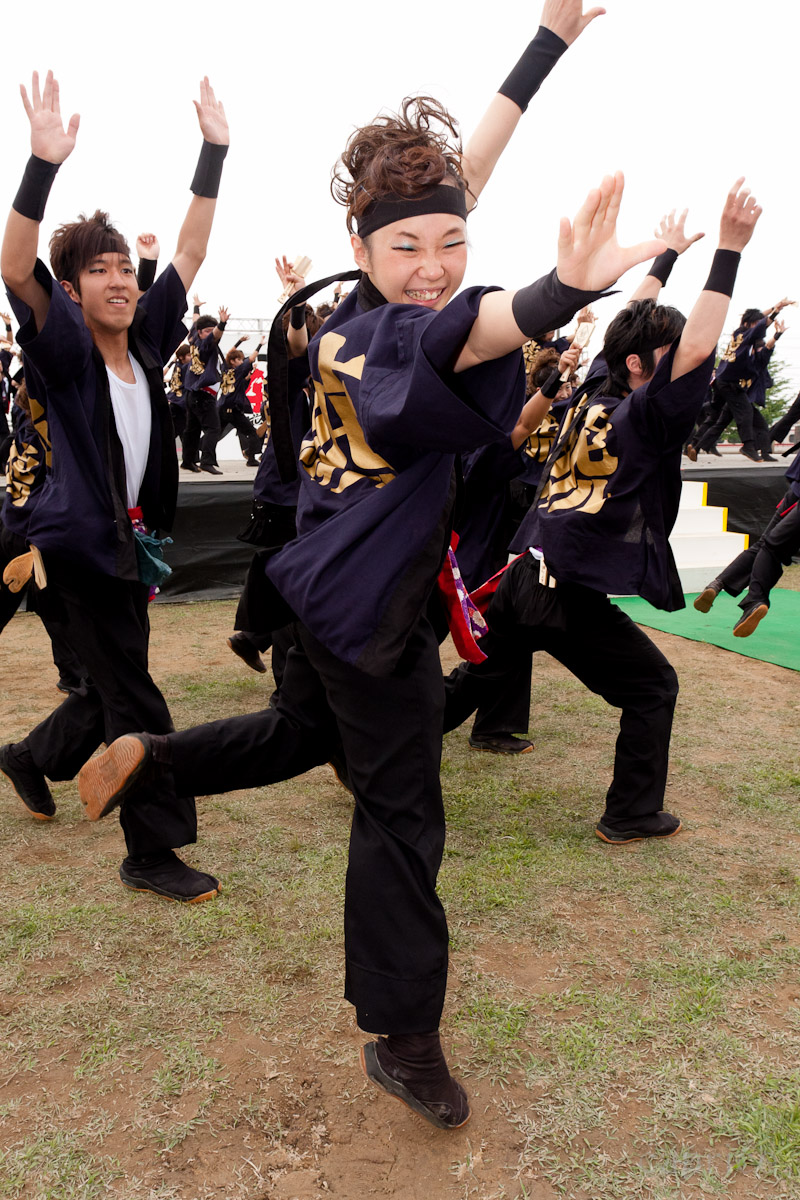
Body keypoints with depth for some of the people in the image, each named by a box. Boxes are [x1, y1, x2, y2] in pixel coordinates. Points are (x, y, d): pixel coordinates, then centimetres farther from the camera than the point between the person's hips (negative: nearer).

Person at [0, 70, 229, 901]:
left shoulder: (146, 340, 4)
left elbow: (190, 253, 8)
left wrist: (213, 151, 6)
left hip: (130, 542, 7)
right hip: (78, 542, -7)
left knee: (114, 689, 19)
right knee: (135, 701, -5)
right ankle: (152, 853, 8)